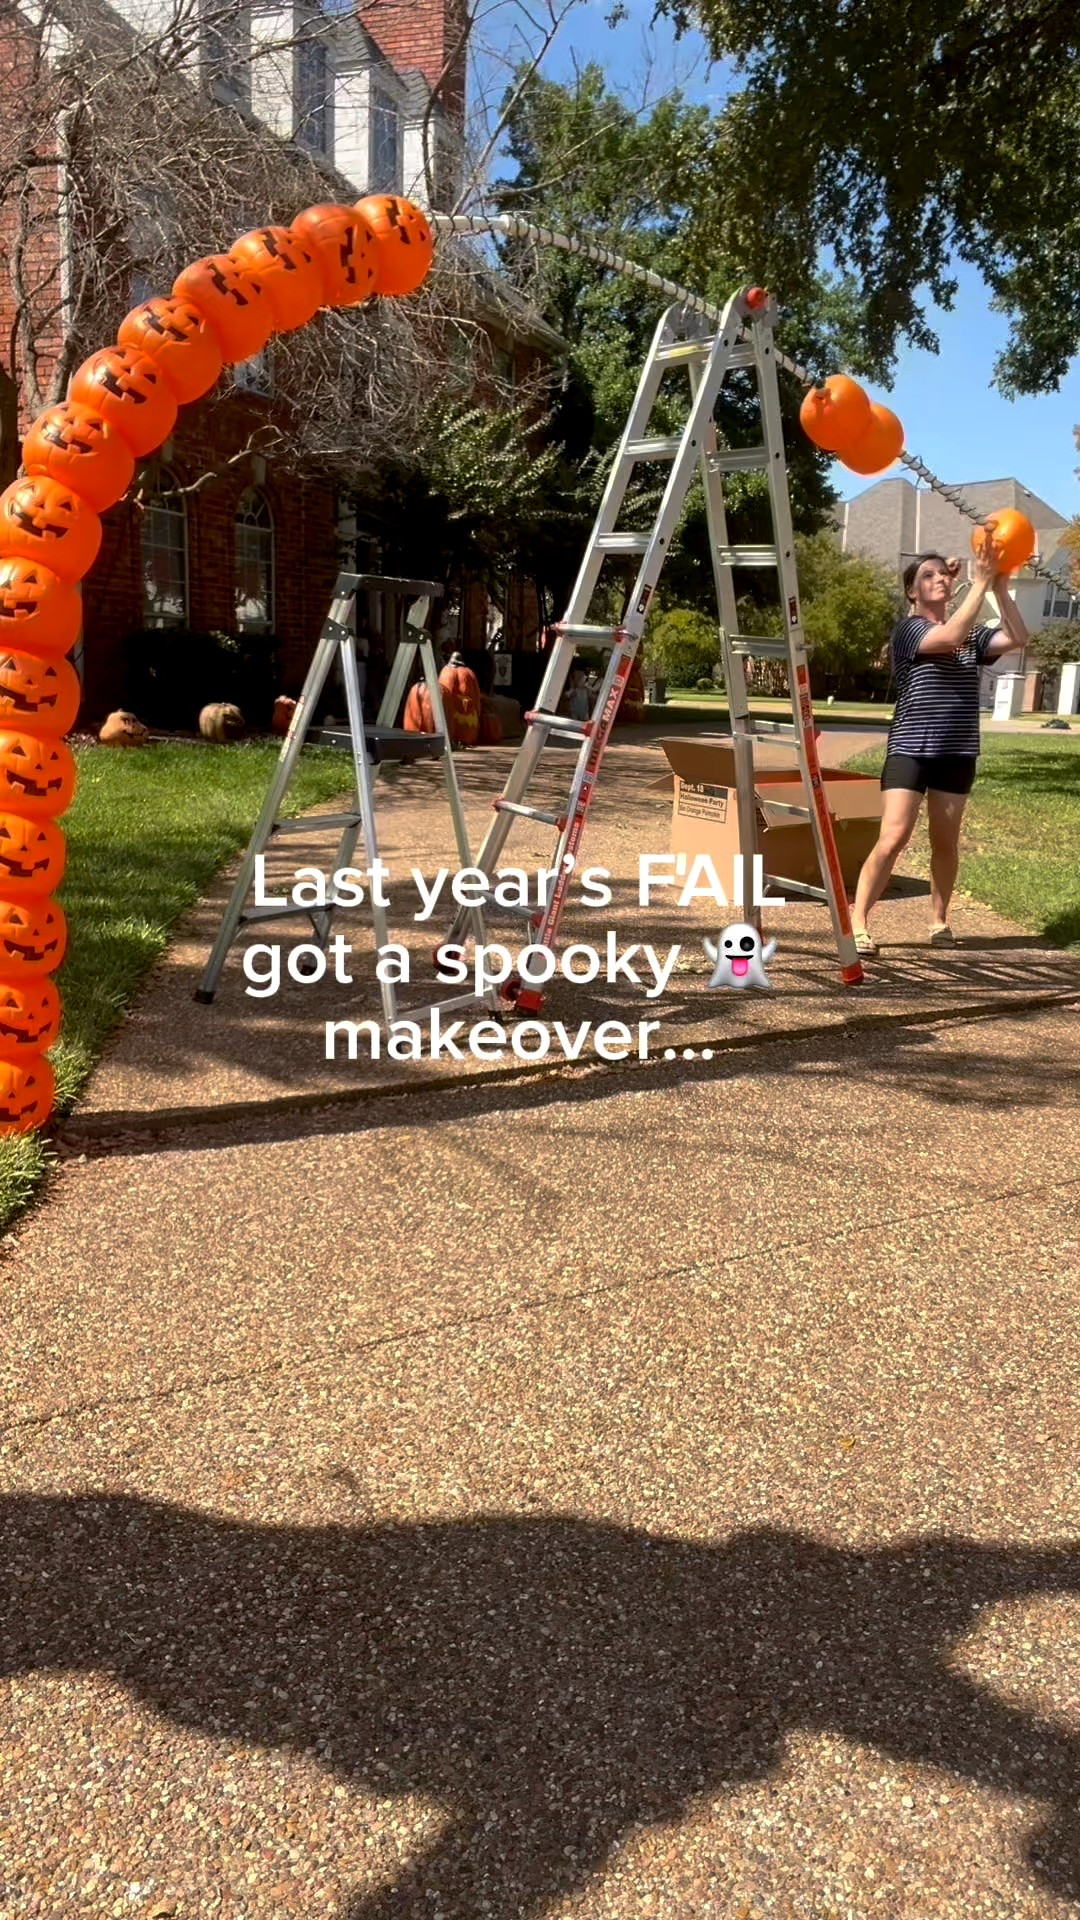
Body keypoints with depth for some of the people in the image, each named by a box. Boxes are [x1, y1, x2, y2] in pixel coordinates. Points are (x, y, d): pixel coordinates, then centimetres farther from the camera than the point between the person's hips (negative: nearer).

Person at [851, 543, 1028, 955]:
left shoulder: (971, 635, 10)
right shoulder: (907, 629, -5)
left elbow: (1018, 639, -4)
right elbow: (950, 638, -22)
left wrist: (1000, 586, -10)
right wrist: (980, 582, -20)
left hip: (957, 753, 5)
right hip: (910, 750, -5)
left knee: (945, 843, 11)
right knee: (892, 839, -13)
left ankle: (939, 921, 24)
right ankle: (857, 922, -10)